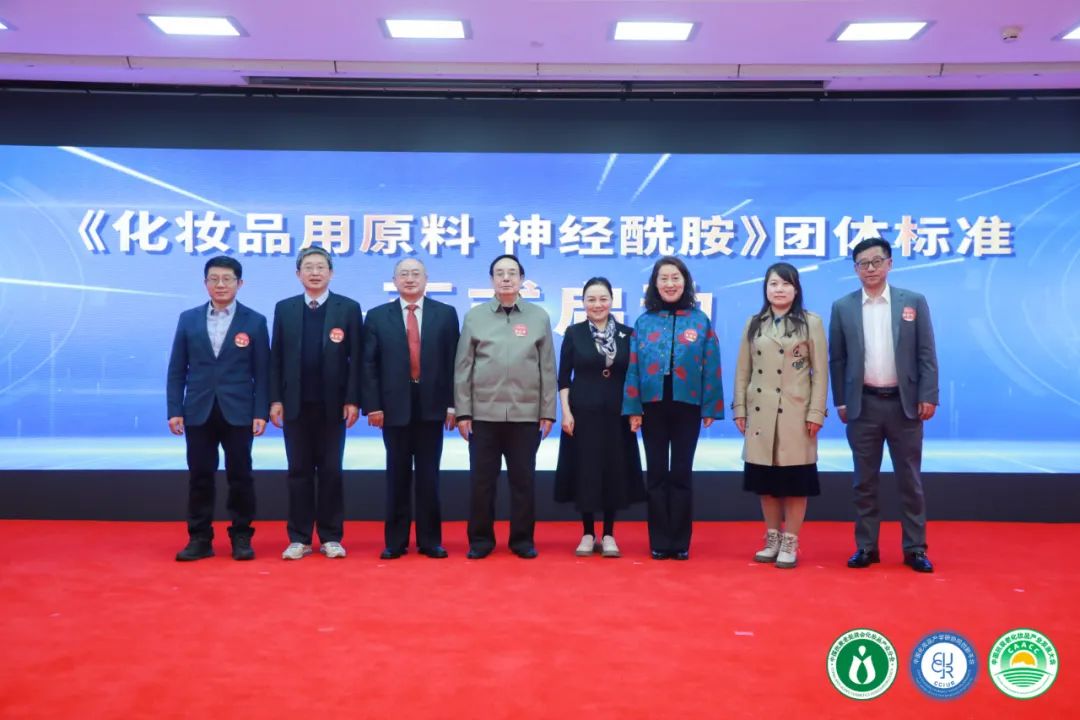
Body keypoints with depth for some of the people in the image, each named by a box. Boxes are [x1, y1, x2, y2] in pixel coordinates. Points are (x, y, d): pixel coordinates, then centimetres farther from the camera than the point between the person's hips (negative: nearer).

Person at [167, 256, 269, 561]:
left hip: (238, 413, -2)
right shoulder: (188, 319, 8)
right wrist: (174, 410, -1)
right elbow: (177, 369, 7)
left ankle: (241, 537, 15)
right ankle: (199, 538, 15)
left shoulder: (254, 321, 2)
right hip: (198, 412, 2)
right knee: (200, 477, 6)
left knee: (240, 476, 4)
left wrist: (261, 413, -7)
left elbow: (262, 372, 0)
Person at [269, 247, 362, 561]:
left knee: (331, 471, 5)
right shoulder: (284, 308, 7)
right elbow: (276, 357, 6)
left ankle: (331, 537, 13)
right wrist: (275, 399, -1)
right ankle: (299, 538, 13)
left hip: (332, 404, -1)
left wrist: (352, 400, -8)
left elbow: (355, 358, -2)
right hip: (295, 403, 2)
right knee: (299, 471, 6)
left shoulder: (348, 308, 1)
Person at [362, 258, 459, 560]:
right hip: (394, 407, 0)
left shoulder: (445, 314, 5)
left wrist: (452, 404, -3)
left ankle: (430, 540, 14)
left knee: (429, 476, 5)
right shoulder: (377, 316, 5)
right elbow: (369, 365, 2)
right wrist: (372, 405, -6)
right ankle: (396, 541, 15)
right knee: (397, 475, 7)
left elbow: (453, 362, 3)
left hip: (432, 406, 0)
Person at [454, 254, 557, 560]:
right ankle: (481, 538, 18)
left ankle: (523, 539, 20)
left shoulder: (539, 317, 5)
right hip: (484, 413, 0)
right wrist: (463, 411, -1)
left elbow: (547, 368, 5)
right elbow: (463, 367, 4)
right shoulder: (474, 316, 4)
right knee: (482, 480, 6)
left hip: (526, 414, 0)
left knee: (523, 480, 7)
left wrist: (548, 412, 2)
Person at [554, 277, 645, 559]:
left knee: (614, 471, 4)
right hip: (582, 413, -1)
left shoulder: (627, 334, 3)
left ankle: (609, 535, 15)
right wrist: (566, 411, -8)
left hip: (616, 414, 1)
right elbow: (563, 377, 0)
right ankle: (588, 534, 14)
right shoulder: (574, 333, 1)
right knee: (585, 472, 2)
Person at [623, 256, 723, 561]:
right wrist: (633, 408, -5)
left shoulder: (700, 320, 2)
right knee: (656, 473, 6)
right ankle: (659, 542, 14)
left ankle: (680, 542, 14)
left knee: (682, 473, 6)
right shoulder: (644, 322, 3)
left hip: (687, 406, -1)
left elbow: (711, 366, 0)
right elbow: (633, 367, 1)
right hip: (653, 406, 1)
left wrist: (710, 407, -4)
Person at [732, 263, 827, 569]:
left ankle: (790, 543, 11)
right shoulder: (754, 324, 10)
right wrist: (740, 409, 2)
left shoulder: (811, 322, 1)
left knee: (794, 478, 1)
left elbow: (820, 372, -3)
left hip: (796, 413, -3)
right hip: (761, 412, 3)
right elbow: (743, 370, 8)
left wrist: (816, 413, -9)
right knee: (766, 478, 9)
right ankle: (771, 539, 21)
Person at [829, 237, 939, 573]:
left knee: (910, 479, 6)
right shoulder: (843, 307, 4)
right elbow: (837, 359, 6)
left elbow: (926, 354, 1)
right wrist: (840, 401, 1)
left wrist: (928, 396, -7)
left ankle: (915, 548, 15)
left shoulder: (914, 302, 3)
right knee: (865, 481, 7)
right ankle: (866, 547, 16)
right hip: (863, 405, 1)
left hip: (904, 403, 0)